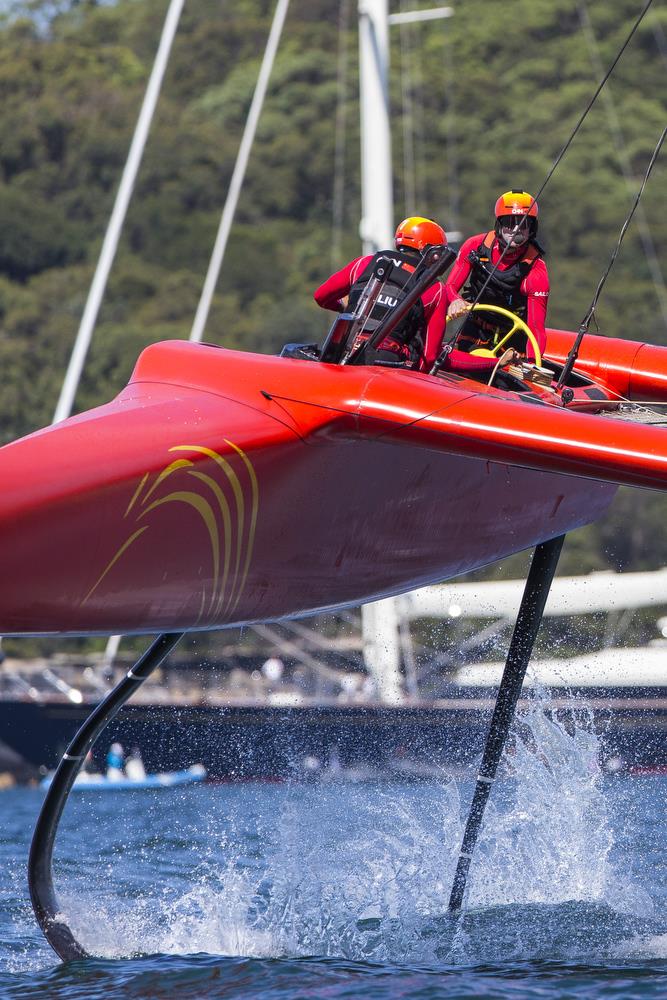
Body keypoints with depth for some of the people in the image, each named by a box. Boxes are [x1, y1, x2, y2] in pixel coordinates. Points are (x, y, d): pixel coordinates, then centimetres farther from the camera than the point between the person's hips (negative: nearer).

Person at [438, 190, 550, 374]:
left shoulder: (536, 271, -21)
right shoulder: (475, 246, -12)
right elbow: (450, 286, -6)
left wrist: (531, 364, -40)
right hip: (475, 328, 2)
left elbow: (536, 327, -23)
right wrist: (455, 302, -32)